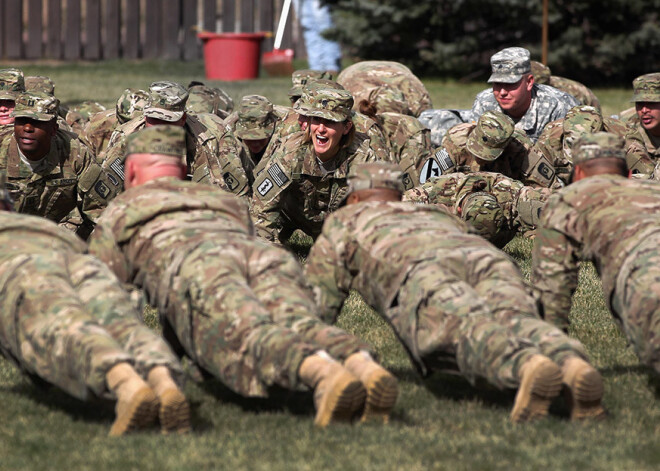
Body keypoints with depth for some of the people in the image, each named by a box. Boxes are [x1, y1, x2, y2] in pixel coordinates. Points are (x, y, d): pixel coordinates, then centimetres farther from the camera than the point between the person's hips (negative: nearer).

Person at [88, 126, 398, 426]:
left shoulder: (119, 211, 38)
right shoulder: (226, 201, 48)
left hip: (194, 270, -4)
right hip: (266, 256, 4)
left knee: (253, 343, -29)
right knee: (302, 330, -23)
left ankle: (325, 375, -62)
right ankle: (365, 367, -57)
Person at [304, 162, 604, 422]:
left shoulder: (344, 220, 40)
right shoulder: (441, 216, 51)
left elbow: (315, 302, 41)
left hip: (418, 270, -4)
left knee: (469, 331, -30)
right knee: (518, 325, -24)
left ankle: (528, 366, -63)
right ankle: (572, 364, -58)